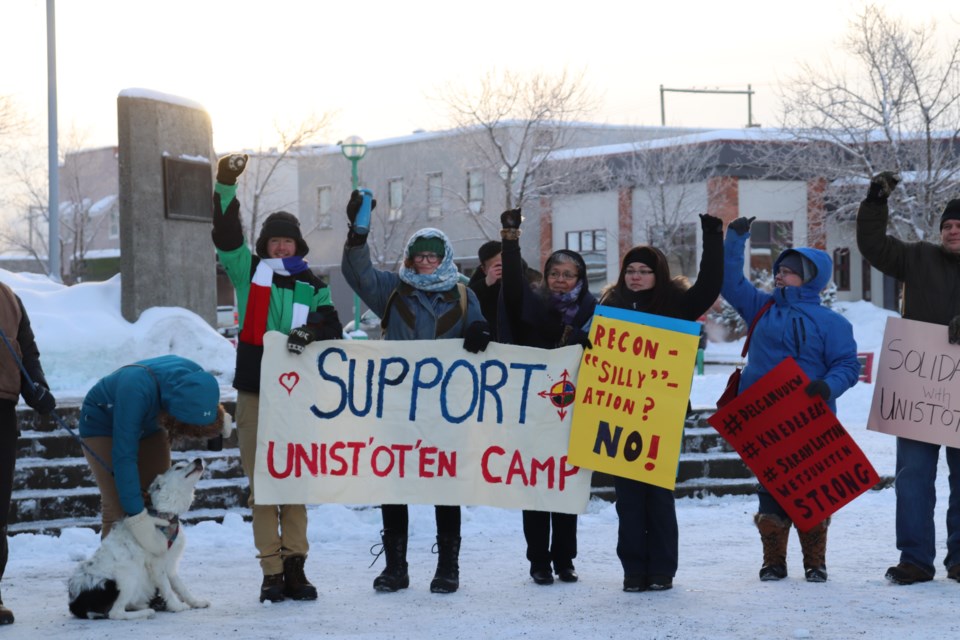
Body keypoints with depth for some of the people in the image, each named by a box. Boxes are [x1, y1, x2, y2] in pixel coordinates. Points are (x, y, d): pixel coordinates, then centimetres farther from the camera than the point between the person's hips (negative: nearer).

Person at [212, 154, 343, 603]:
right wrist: (226, 186, -17)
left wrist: (310, 332, -19)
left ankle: (295, 568, 7)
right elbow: (226, 235, -5)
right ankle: (271, 573, 0)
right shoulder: (249, 272, 8)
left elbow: (333, 328, 3)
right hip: (254, 393, -1)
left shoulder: (312, 286, 12)